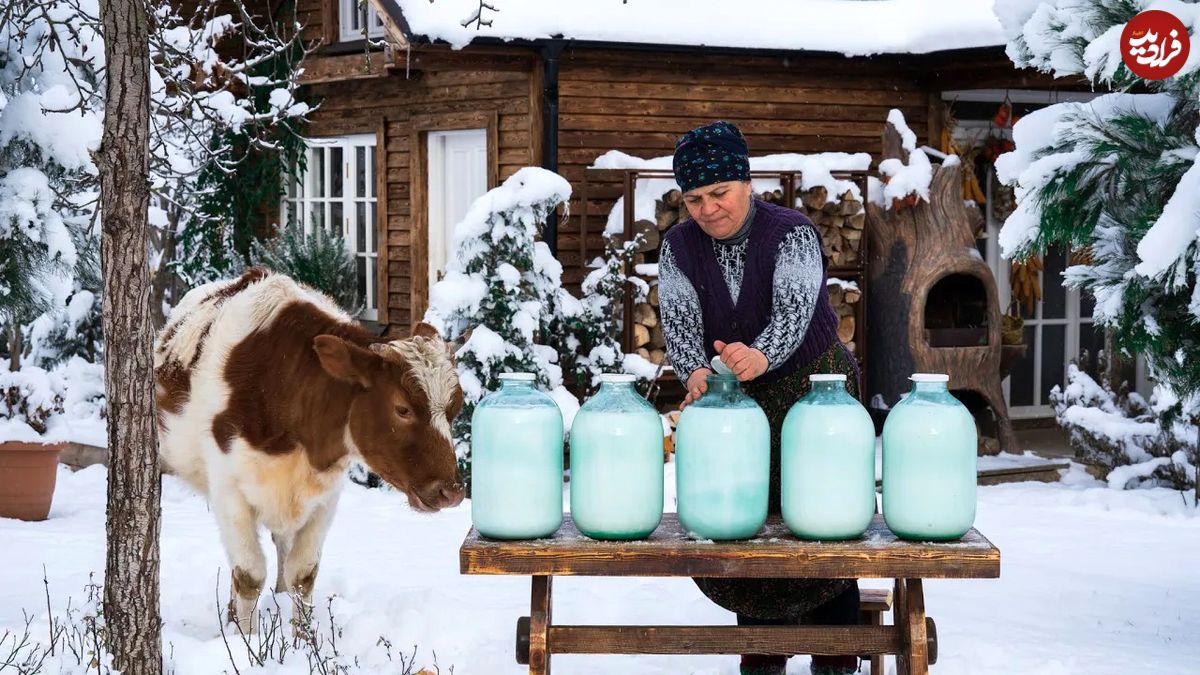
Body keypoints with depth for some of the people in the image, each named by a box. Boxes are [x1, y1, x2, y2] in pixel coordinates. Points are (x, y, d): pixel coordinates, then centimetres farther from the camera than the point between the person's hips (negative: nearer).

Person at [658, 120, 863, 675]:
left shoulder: (792, 233, -16)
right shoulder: (679, 246, -4)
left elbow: (795, 309, -32)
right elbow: (678, 319, -16)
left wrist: (761, 355, -53)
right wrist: (695, 372, -38)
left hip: (814, 386, -3)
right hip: (737, 400, 3)